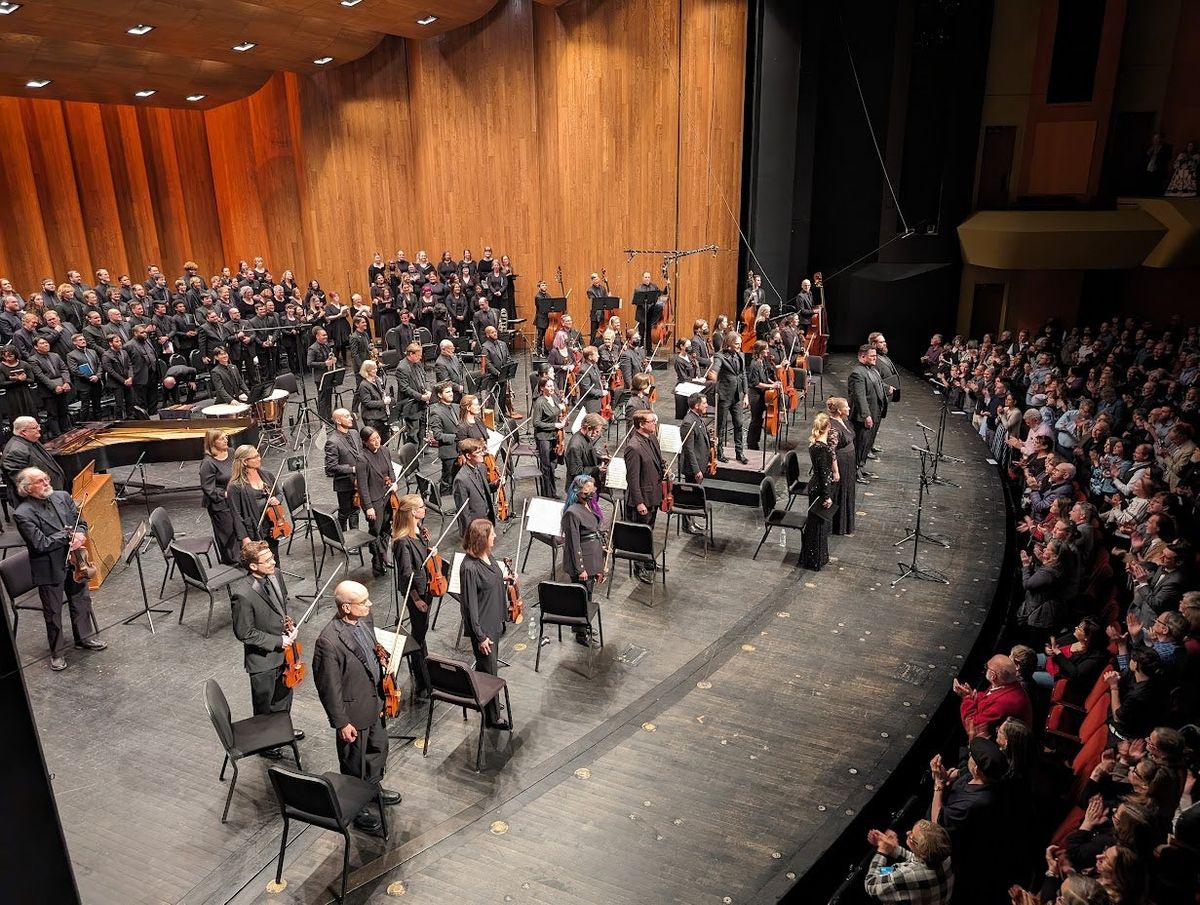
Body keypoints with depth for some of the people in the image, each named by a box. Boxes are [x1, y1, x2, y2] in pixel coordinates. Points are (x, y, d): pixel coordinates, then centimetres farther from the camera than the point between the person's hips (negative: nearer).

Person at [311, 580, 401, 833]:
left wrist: (383, 693, 12)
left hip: (374, 700, 7)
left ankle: (374, 787, 53)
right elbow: (329, 687, -23)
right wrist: (342, 722, -16)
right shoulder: (329, 641, -33)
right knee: (354, 762, 16)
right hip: (354, 710, -7)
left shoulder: (364, 619, -9)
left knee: (378, 747, 27)